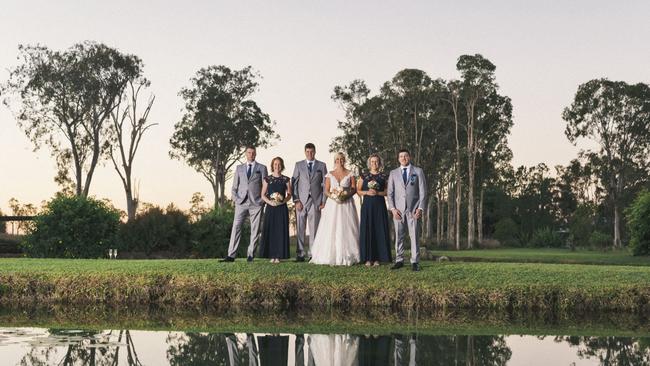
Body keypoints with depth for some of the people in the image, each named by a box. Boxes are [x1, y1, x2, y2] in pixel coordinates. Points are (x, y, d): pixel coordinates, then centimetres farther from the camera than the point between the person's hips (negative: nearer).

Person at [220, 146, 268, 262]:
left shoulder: (262, 168, 11)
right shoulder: (239, 168, 16)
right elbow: (234, 186, 16)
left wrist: (263, 200, -1)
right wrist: (235, 199, 2)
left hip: (256, 203, -1)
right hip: (241, 203, 1)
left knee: (255, 230, -2)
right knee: (236, 228, -8)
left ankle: (250, 255, 3)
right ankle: (231, 255, -11)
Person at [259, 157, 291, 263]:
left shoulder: (286, 179, 7)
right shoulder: (267, 179, 7)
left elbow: (289, 195, 6)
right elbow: (263, 195, 6)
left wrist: (283, 201, -12)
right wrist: (269, 202, -12)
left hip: (282, 208, 0)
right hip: (270, 208, 0)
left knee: (281, 230, -3)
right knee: (270, 230, -2)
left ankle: (278, 255, 0)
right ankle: (272, 255, 2)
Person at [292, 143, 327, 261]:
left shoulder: (322, 166, 10)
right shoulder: (299, 165, 11)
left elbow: (325, 185, 8)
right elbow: (294, 183, 6)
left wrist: (323, 202, 0)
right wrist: (296, 200, -4)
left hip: (316, 201, 0)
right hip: (301, 201, 0)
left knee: (314, 229, -1)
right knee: (300, 229, -2)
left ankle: (313, 254, 2)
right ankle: (300, 254, 1)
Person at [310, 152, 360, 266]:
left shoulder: (350, 174, 7)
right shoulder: (330, 174, 10)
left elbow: (354, 189, 2)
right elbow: (326, 190, 6)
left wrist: (346, 195, -15)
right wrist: (333, 196, -13)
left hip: (346, 204, -1)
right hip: (333, 204, 1)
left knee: (346, 229, -5)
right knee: (331, 230, -5)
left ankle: (347, 256, -2)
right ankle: (331, 256, -3)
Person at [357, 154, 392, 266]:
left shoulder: (384, 177, 8)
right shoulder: (364, 176, 10)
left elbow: (387, 192, 3)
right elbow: (358, 191, 7)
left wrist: (377, 193, -12)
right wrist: (367, 192, -9)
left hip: (379, 206, 0)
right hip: (367, 205, 0)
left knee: (379, 230, -4)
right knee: (367, 230, -4)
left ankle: (377, 258, -1)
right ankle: (368, 258, -2)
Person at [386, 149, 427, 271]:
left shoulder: (418, 171, 7)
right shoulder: (393, 173, 12)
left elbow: (423, 191, 3)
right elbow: (390, 192, 9)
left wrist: (420, 208, -7)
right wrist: (392, 209, -4)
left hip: (414, 209, -2)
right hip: (398, 210, 2)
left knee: (414, 236, -3)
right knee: (398, 236, 2)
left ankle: (415, 262, 0)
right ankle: (399, 260, 8)